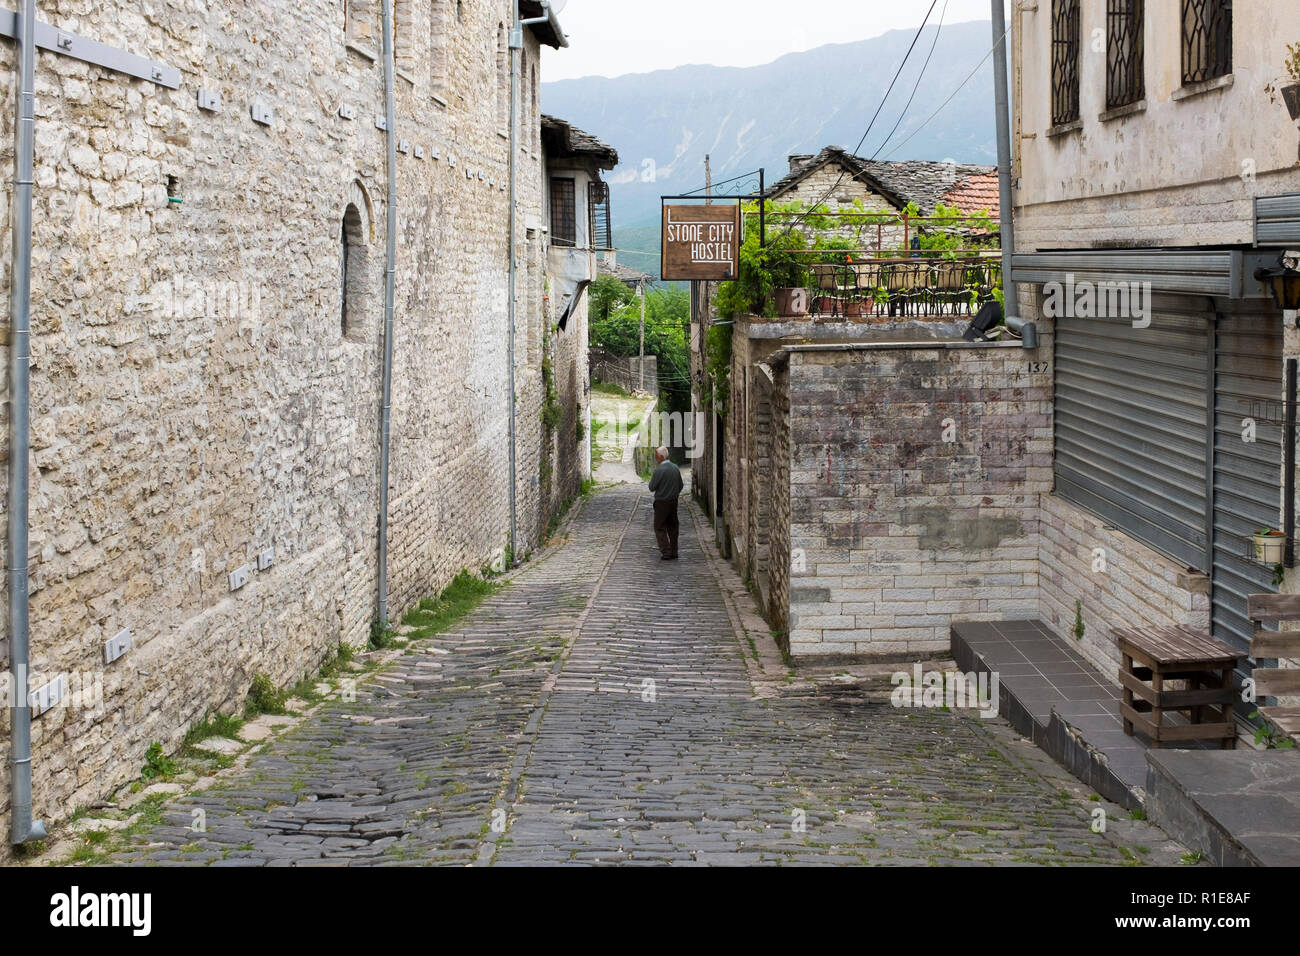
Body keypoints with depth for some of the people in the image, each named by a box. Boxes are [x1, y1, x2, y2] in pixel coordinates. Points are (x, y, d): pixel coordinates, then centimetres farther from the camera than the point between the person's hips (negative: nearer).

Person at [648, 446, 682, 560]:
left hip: (662, 503, -7)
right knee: (672, 527, 14)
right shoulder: (675, 468, 3)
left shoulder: (659, 470, -18)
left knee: (660, 528, 2)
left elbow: (652, 487, -14)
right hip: (674, 502, 7)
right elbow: (680, 485, 10)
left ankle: (666, 552, -5)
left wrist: (652, 477, 1)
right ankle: (674, 553, 17)